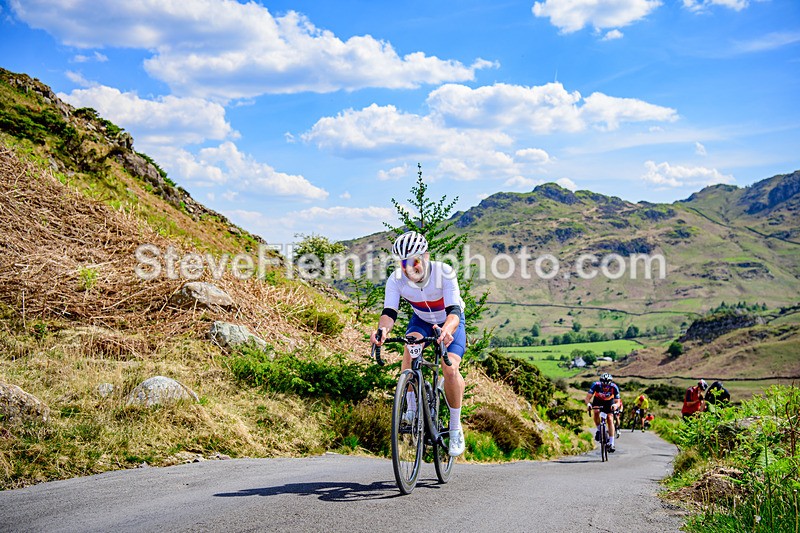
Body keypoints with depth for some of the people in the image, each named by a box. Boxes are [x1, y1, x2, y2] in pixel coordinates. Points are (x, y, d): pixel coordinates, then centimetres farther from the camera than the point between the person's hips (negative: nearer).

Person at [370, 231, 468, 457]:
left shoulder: (444, 273, -34)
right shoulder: (396, 280, -25)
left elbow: (454, 310, -43)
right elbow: (389, 312, -32)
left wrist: (447, 329, -65)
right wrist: (383, 329, -56)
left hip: (450, 321, -2)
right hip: (421, 320, 3)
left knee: (450, 369, -23)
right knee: (410, 346, -31)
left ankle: (456, 428, -4)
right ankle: (412, 409, -18)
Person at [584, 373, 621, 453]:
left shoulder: (614, 387, -33)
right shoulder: (596, 385, -34)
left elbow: (618, 402, -30)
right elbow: (588, 397, -32)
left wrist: (616, 405, -54)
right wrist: (588, 404, -54)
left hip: (609, 402, 0)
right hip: (598, 400, 1)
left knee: (610, 420, -13)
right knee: (596, 412, -29)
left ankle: (611, 443, -9)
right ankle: (599, 430, -6)